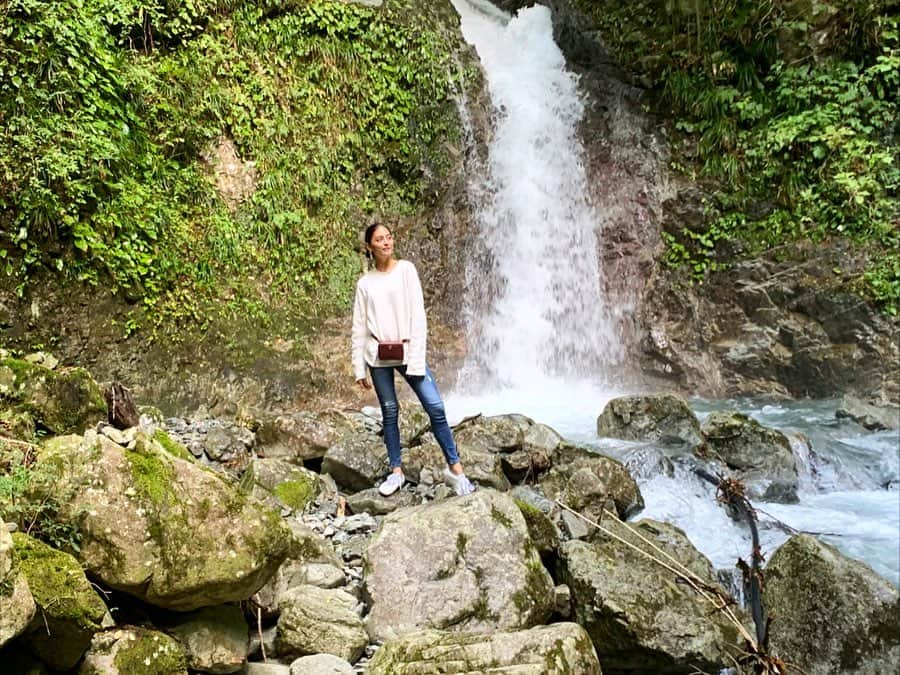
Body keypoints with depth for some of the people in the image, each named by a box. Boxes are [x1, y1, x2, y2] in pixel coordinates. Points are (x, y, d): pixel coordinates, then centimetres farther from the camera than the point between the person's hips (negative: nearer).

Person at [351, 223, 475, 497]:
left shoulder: (406, 269, 1)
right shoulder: (365, 282, 6)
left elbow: (417, 313, -5)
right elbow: (359, 327, 7)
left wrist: (416, 358, -11)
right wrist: (359, 368, 4)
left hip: (407, 351, -1)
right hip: (378, 355, 2)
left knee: (435, 407, -9)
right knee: (389, 412, 7)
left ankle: (454, 468, 1)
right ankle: (396, 471, 19)